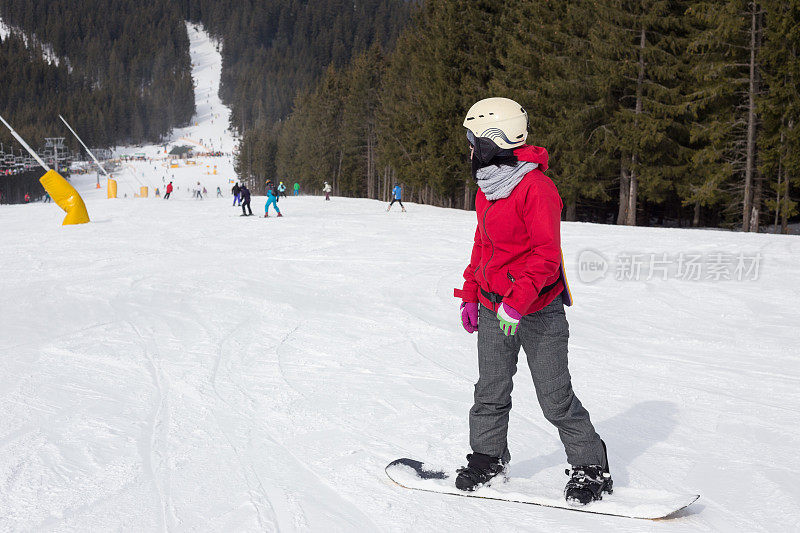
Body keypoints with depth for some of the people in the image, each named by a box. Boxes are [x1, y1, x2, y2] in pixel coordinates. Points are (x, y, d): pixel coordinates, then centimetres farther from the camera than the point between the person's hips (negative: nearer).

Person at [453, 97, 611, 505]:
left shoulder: (535, 188, -18)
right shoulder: (486, 189, 10)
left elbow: (546, 254, -21)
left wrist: (518, 301, -27)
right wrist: (470, 295, 20)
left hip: (538, 311, -7)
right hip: (493, 308, 7)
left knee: (556, 399, 0)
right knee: (490, 392, 11)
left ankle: (591, 468, 15)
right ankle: (488, 456, 28)